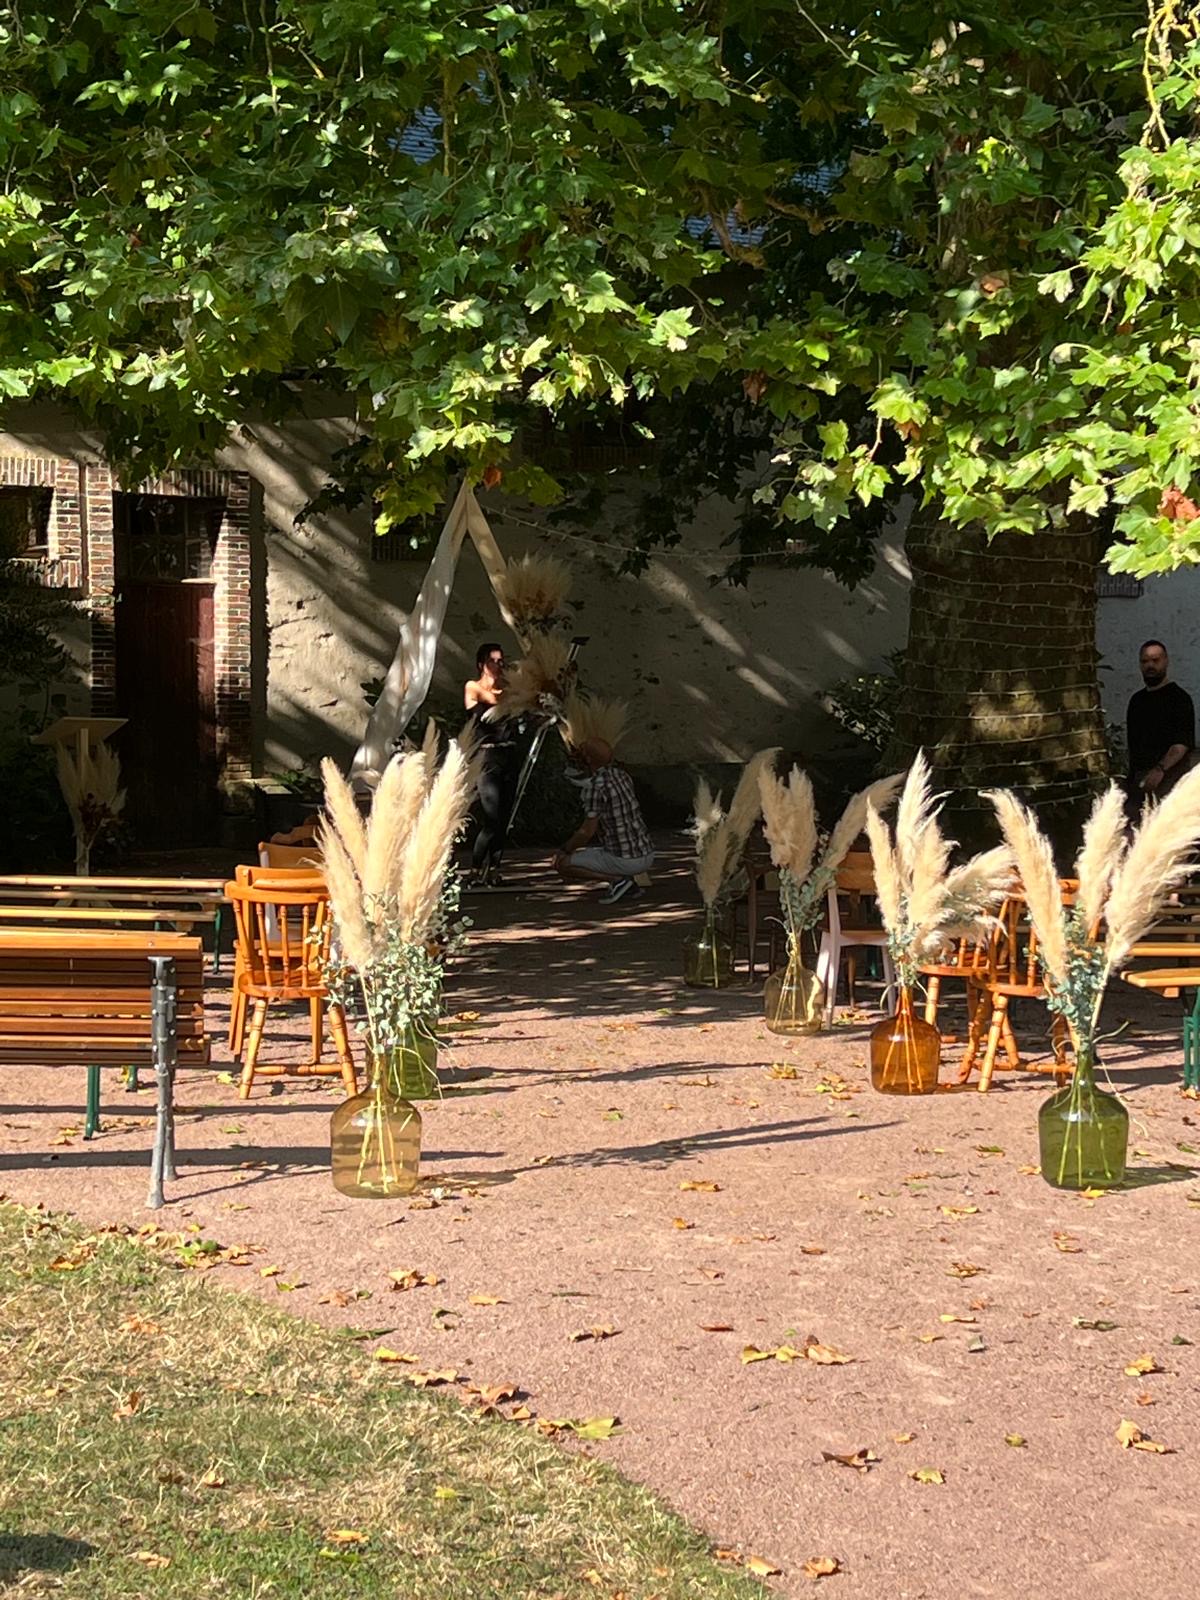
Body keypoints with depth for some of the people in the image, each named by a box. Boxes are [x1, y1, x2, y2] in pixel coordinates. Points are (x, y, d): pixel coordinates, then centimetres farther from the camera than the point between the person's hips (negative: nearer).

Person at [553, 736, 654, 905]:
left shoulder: (595, 786, -16)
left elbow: (587, 832, -14)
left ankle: (618, 880, -6)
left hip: (624, 860, -8)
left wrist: (564, 850, 2)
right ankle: (629, 885, 13)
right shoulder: (622, 775, 9)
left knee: (561, 863, 3)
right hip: (647, 855, 8)